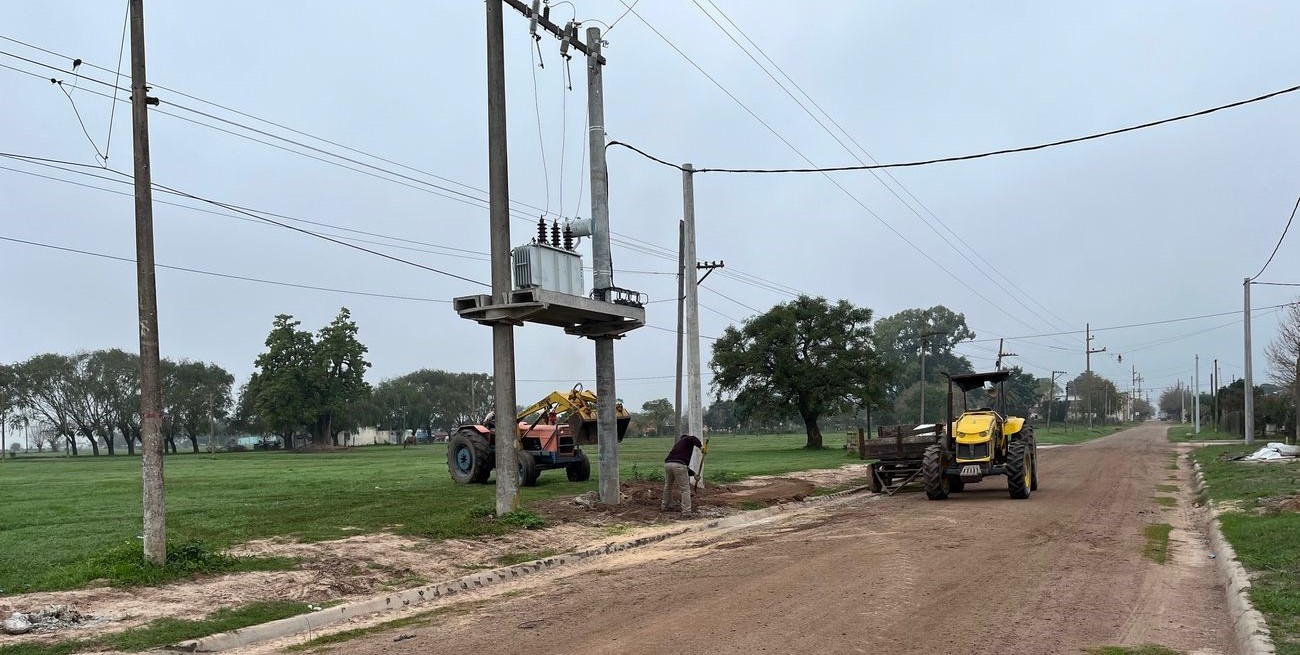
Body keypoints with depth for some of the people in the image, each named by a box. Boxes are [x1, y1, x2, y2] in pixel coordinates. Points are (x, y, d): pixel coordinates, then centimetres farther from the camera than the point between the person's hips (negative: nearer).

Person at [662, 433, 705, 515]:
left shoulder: (677, 444, 35)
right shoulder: (686, 439, 17)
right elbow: (692, 438, -11)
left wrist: (693, 474, 32)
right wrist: (701, 446, -22)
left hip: (668, 464, 7)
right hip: (679, 465, -7)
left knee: (668, 487, 26)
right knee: (685, 489, 2)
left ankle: (664, 507, 40)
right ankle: (686, 512, -1)